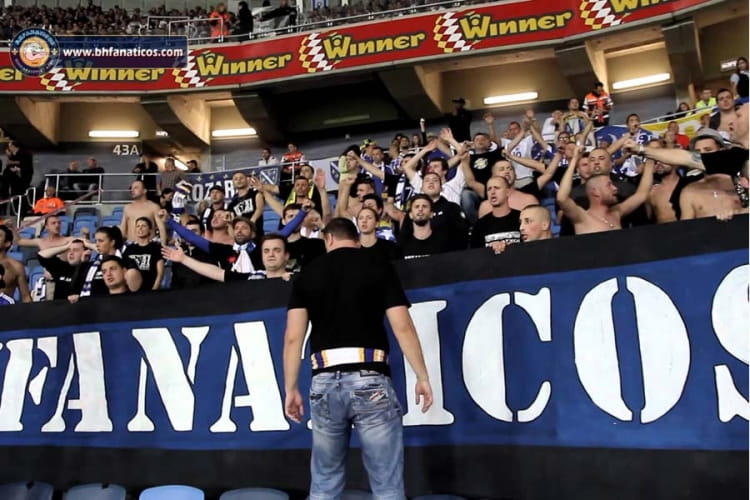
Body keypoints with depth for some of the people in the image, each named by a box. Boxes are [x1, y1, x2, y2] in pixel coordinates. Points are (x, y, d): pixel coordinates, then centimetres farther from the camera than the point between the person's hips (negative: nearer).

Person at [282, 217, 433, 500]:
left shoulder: (307, 276, 11)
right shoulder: (379, 267, 6)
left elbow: (293, 337, 5)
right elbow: (402, 327, -1)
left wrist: (290, 388, 11)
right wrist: (422, 376, 5)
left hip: (325, 382, 3)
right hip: (370, 379, -2)